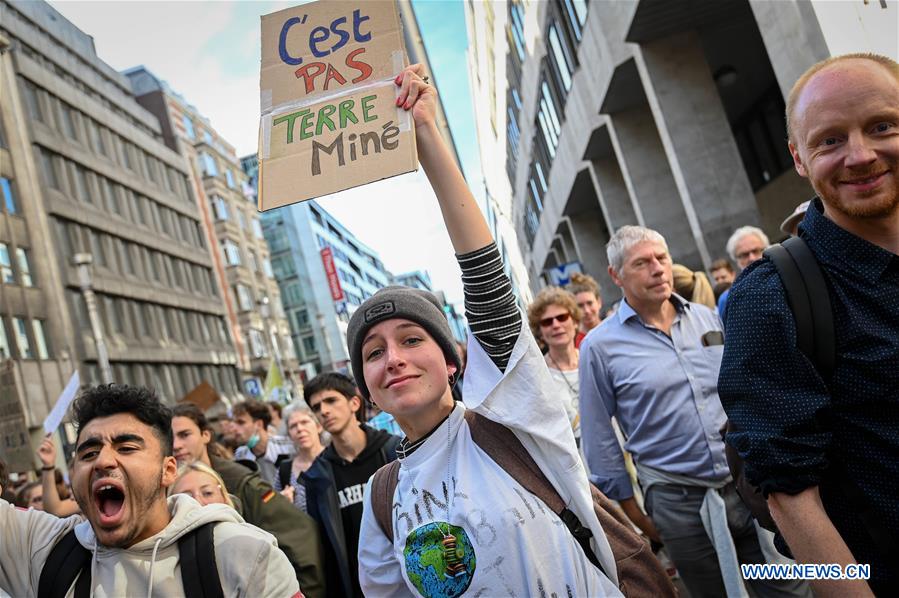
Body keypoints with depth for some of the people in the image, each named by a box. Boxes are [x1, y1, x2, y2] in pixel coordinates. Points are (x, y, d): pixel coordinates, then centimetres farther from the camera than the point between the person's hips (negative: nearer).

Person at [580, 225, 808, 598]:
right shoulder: (601, 347, -9)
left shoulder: (706, 317, 5)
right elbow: (600, 438, -3)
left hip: (748, 481, 4)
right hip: (679, 502, -3)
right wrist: (631, 508, 0)